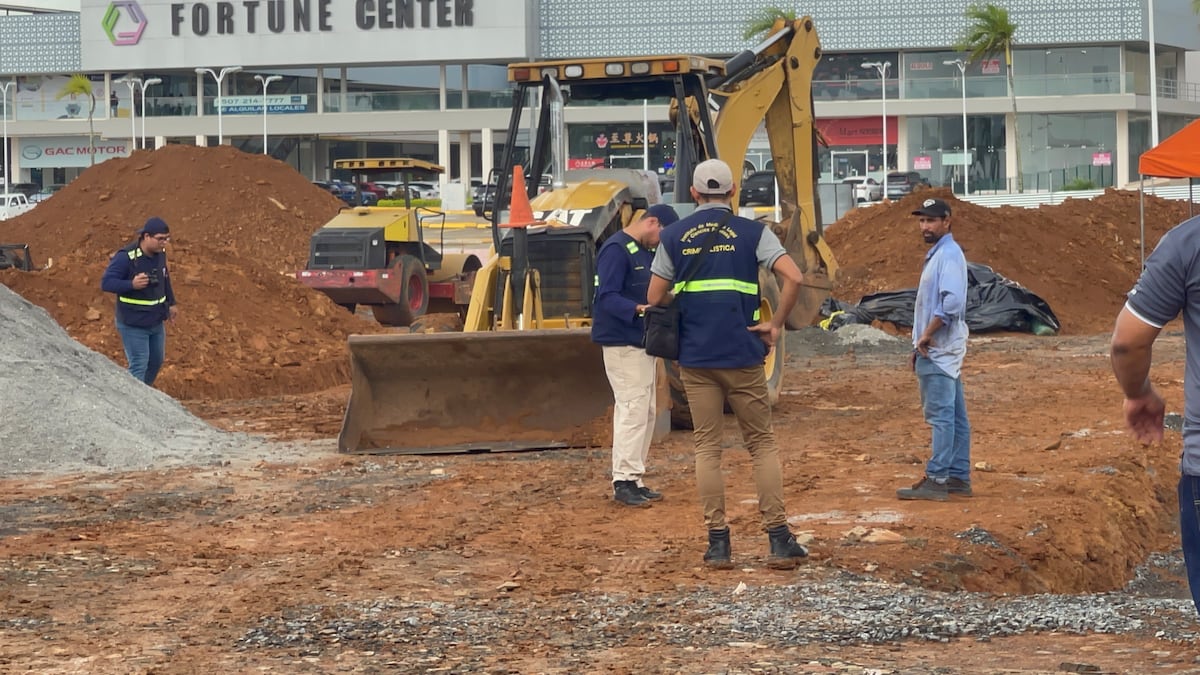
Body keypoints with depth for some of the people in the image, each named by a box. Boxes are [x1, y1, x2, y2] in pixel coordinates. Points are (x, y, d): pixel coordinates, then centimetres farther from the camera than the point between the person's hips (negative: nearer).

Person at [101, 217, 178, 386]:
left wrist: (171, 303, 23)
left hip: (156, 321, 8)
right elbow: (106, 283, -22)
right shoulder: (126, 257, -23)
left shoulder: (160, 253, 0)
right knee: (139, 366, -8)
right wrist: (132, 285, -36)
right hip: (133, 324, -8)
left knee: (156, 361, 19)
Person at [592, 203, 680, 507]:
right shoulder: (616, 249, -15)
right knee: (633, 409, -13)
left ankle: (634, 480, 19)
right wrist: (639, 309, -35)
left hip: (644, 343, 10)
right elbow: (607, 297, -23)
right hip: (622, 344, -10)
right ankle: (623, 482, -11)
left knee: (645, 412, 13)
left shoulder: (647, 251, 15)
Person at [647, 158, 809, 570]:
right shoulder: (751, 232, 0)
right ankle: (779, 539, 1)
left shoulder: (674, 236, 6)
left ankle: (718, 543, 4)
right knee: (761, 443, 6)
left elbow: (655, 298, 6)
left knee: (707, 446, 7)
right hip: (742, 355, -1)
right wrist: (776, 325, -2)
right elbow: (794, 278, -12)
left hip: (695, 357, 2)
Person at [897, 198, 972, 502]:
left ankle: (936, 479, -12)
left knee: (941, 415, -10)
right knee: (954, 416, 11)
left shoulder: (949, 254, -14)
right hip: (934, 349, 11)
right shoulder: (935, 254, 18)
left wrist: (927, 336, -20)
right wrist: (920, 346, 18)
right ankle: (958, 477, 14)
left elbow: (952, 301, -27)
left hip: (939, 350, -11)